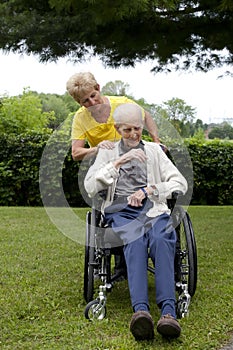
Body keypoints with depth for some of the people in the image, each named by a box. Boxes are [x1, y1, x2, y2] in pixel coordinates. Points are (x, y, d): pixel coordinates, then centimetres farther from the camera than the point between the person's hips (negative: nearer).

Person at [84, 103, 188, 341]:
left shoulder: (154, 150, 22)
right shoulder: (107, 152, 20)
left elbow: (181, 183, 14)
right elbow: (90, 187, 5)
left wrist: (148, 189, -1)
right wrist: (118, 162, -5)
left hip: (153, 208, 1)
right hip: (121, 211, -1)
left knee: (161, 240, -35)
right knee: (135, 242, -37)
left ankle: (168, 311, -48)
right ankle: (140, 310, -53)